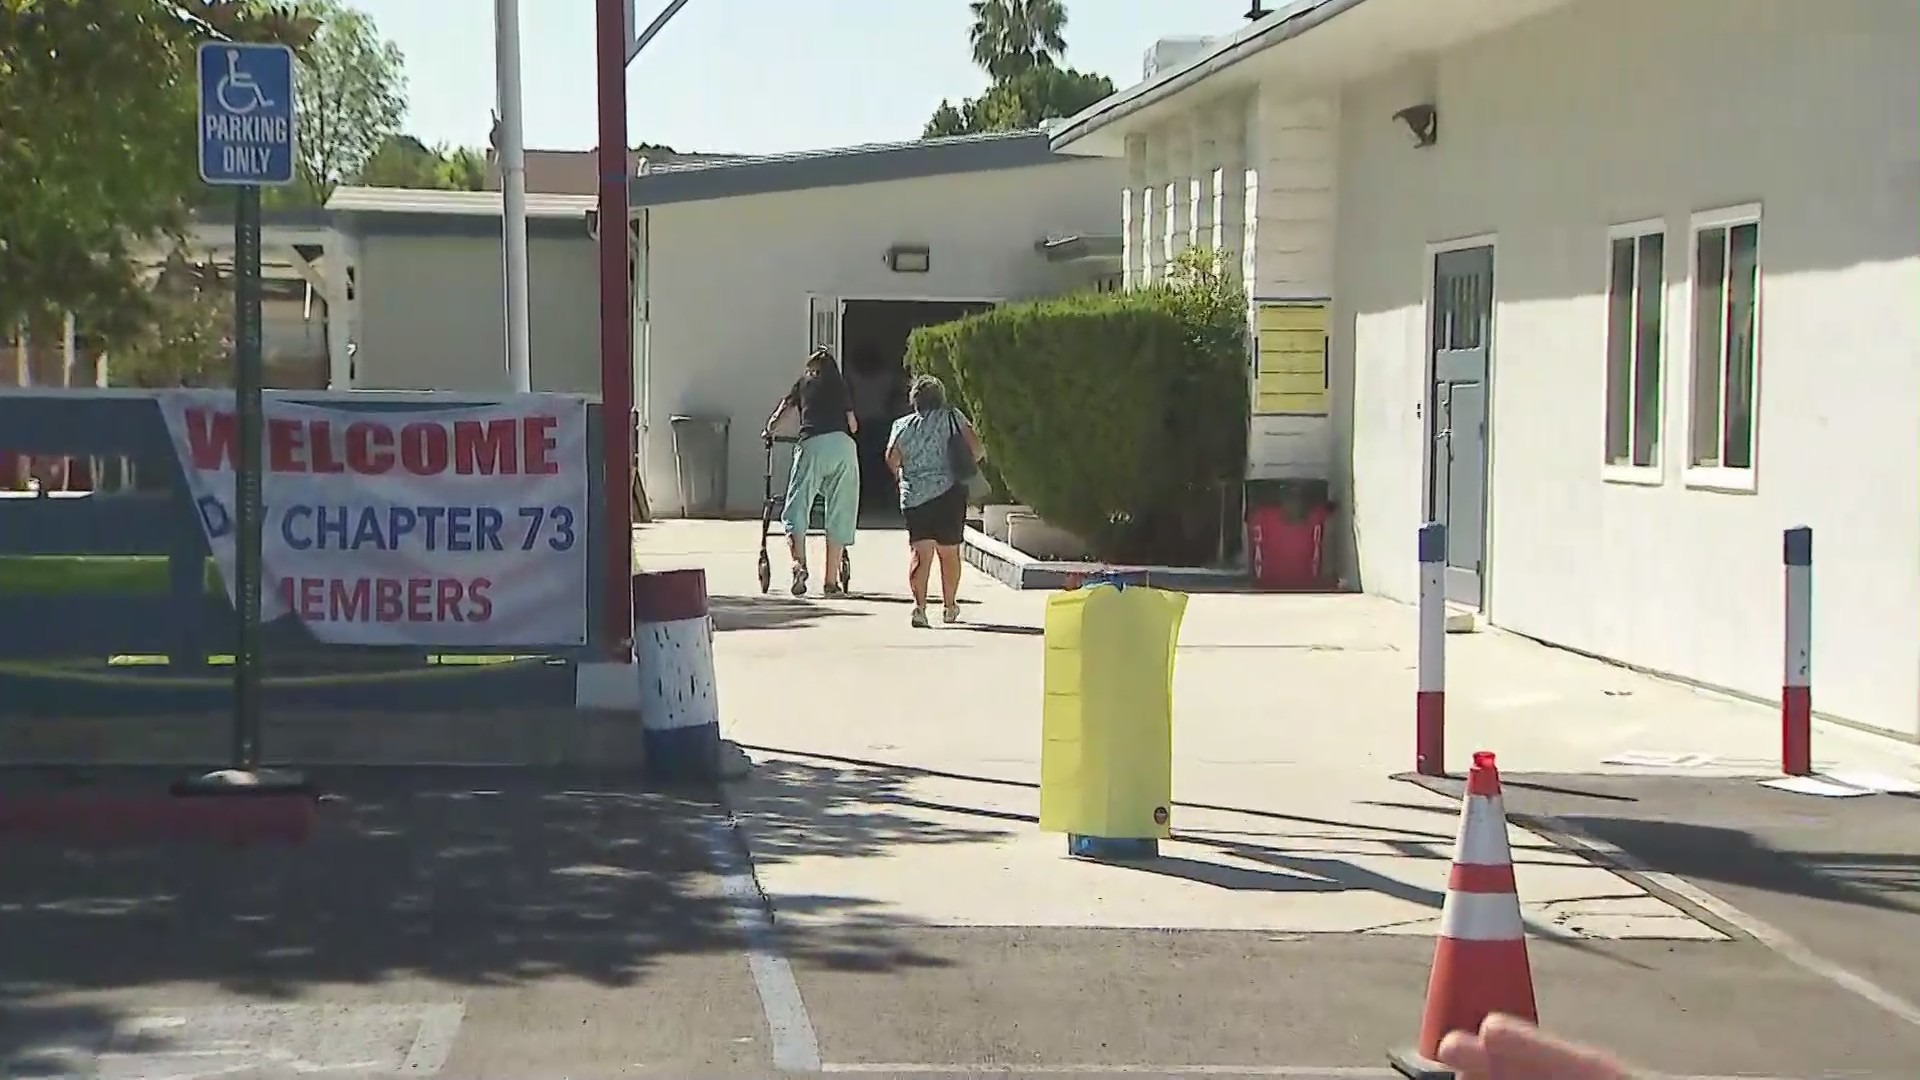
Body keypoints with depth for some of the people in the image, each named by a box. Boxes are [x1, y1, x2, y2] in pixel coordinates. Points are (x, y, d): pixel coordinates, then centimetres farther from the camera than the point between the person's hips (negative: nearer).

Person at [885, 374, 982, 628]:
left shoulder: (901, 426, 5)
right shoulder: (951, 417, 1)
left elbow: (892, 460, 0)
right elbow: (975, 447, -4)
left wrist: (901, 474, 20)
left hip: (914, 495, 0)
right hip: (949, 493, 0)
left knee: (921, 552, -5)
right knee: (949, 552, 14)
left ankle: (919, 605, -23)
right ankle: (949, 606, 26)